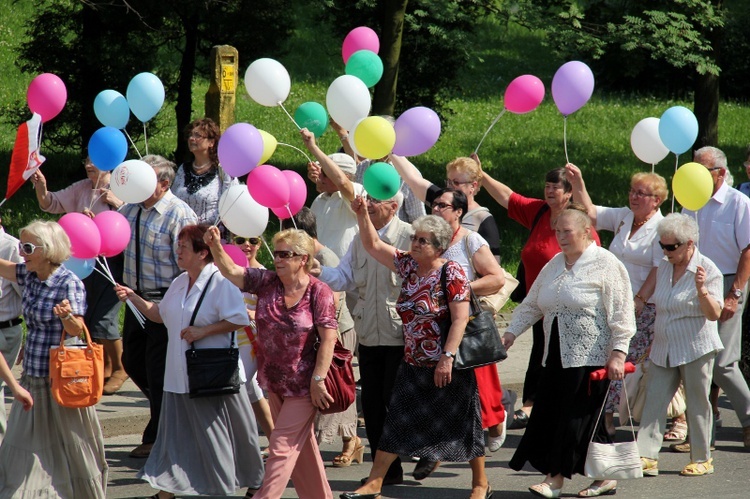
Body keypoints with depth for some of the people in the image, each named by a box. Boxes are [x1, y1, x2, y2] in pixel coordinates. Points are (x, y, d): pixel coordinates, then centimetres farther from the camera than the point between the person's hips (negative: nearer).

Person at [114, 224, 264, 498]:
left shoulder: (221, 283, -13)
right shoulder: (179, 284, 11)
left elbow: (239, 319, -19)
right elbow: (160, 314, 24)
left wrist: (203, 331, -21)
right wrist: (133, 298, 13)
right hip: (180, 375, 7)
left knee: (214, 434, 2)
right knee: (175, 431, 6)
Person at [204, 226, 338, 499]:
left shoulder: (319, 292, -13)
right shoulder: (267, 282, 0)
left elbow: (328, 340, -15)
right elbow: (231, 271, -8)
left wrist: (318, 380, -18)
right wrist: (216, 246, -26)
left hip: (302, 384, -6)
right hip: (275, 381, 6)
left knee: (282, 446, -7)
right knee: (301, 446, 16)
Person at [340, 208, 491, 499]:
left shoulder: (450, 273, -14)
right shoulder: (408, 265, 5)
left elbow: (460, 318, -18)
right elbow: (373, 245, 11)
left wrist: (447, 357, -24)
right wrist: (362, 215, -4)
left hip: (448, 366, -6)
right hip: (414, 365, 6)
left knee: (462, 423, 4)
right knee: (395, 422, 4)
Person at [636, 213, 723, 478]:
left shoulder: (708, 270, -10)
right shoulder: (664, 267, 10)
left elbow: (714, 314, -15)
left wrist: (702, 289, -30)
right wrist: (653, 342, 24)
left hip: (696, 348, -6)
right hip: (664, 349, 6)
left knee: (697, 404, 1)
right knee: (654, 401, -3)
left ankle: (702, 459, 11)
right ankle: (646, 456, -6)